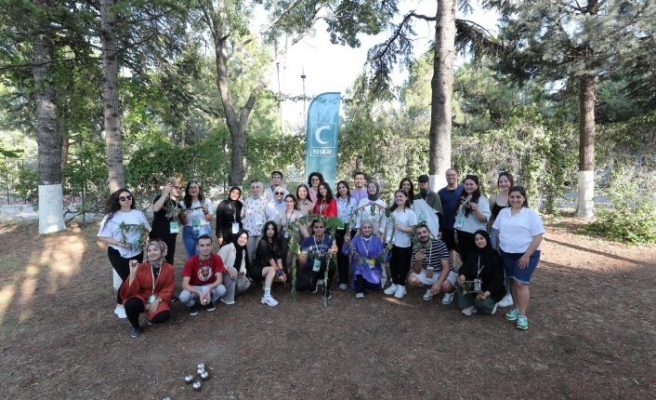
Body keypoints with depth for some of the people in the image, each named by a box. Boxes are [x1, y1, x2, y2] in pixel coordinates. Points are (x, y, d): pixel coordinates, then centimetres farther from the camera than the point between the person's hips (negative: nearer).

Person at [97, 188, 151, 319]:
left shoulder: (138, 214, 1)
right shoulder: (111, 216, -9)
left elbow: (147, 230, 10)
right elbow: (101, 237, -9)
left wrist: (144, 238, -11)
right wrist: (117, 243, -22)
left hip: (137, 253, 4)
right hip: (118, 254, -4)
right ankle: (119, 306, 16)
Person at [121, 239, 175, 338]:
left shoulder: (169, 268, -5)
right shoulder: (141, 267, -8)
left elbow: (168, 289, -2)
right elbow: (132, 290, -11)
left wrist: (157, 300, -19)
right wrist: (132, 273, -23)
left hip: (159, 299, 0)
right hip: (142, 297, 0)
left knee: (164, 316, -30)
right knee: (131, 304, -35)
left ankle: (151, 317, 12)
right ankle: (135, 326, 0)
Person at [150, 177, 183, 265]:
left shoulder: (177, 204, 13)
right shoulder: (160, 198, -6)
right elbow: (156, 208, -29)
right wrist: (165, 193, -23)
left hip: (171, 238, 7)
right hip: (158, 237, -7)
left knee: (169, 263, 15)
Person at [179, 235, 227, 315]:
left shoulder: (217, 258, -16)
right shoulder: (191, 261, -20)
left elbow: (219, 280, -19)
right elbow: (185, 284, -25)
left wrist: (208, 289, -39)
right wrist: (200, 293, -40)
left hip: (211, 287, 1)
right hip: (194, 288, -1)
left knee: (222, 289, -32)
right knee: (183, 296, -34)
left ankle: (211, 301, 4)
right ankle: (193, 305, 4)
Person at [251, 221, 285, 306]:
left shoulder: (276, 243, 6)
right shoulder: (263, 242, -14)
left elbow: (279, 258, -5)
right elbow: (269, 259, -21)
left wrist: (281, 270, -18)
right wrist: (278, 271, -23)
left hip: (267, 270, 7)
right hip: (256, 269, -7)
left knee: (283, 276, -9)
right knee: (272, 269, -33)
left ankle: (265, 283, 6)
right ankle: (267, 296, -36)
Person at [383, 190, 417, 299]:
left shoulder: (410, 213, -8)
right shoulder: (392, 212, 4)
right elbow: (389, 227, 3)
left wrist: (402, 228, -23)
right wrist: (388, 241, -4)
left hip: (405, 245, -4)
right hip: (393, 243, 4)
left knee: (403, 265, 7)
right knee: (393, 264, 11)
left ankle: (401, 286, 21)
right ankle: (394, 284, 26)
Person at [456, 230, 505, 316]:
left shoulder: (494, 255, -12)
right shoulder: (473, 254, 5)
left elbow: (497, 278, -17)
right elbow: (465, 267, -6)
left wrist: (487, 292, -32)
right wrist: (462, 275, -32)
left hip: (492, 289, -4)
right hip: (475, 286, 5)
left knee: (481, 303, -30)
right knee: (461, 281, -22)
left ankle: (490, 303, 6)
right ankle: (468, 305, -10)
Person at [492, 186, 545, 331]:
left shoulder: (531, 214, -9)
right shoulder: (503, 212, 6)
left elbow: (538, 237, -12)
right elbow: (497, 232, 12)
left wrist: (527, 255, -17)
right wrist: (498, 249, 5)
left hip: (526, 255, -4)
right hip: (507, 254, 5)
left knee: (521, 283, -8)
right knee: (513, 281, 11)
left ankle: (523, 314, 2)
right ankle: (516, 308, 24)